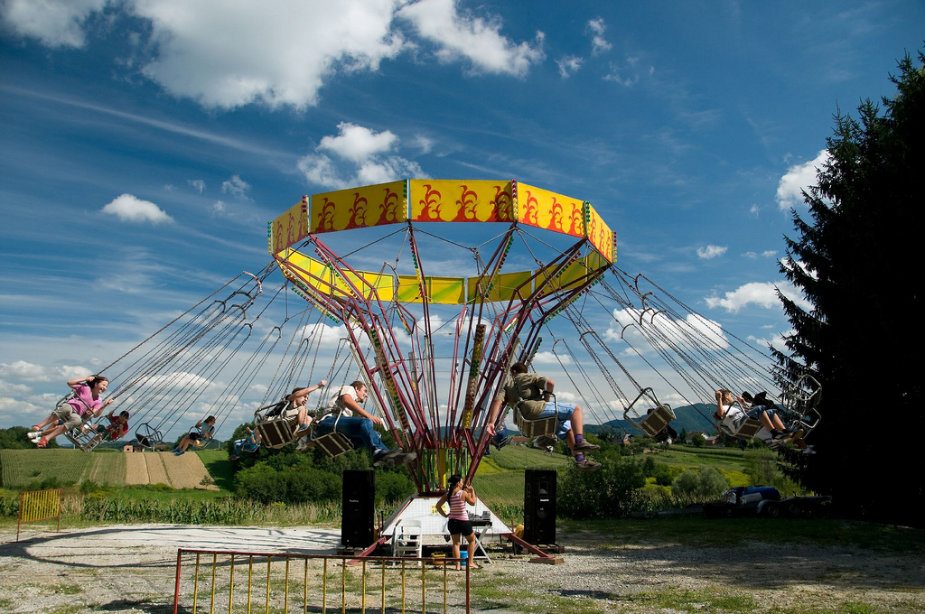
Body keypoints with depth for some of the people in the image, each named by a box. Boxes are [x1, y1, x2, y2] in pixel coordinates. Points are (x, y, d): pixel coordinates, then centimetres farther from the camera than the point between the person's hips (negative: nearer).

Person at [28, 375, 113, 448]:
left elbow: (95, 414, -3)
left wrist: (104, 406, -18)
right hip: (67, 407, -2)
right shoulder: (85, 388, 6)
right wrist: (85, 379, -4)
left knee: (78, 420, -36)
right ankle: (39, 426, -31)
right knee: (67, 408, -41)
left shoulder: (98, 401, 11)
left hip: (76, 415, 2)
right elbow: (70, 383, -3)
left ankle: (46, 437, -34)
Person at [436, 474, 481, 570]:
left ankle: (457, 565, 7)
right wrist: (472, 491, 7)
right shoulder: (463, 493, -13)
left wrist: (445, 515, 7)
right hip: (463, 521, -4)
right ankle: (471, 562, 14)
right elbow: (473, 502, 1)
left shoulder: (447, 494, 0)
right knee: (472, 540, 17)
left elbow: (438, 506, 1)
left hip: (452, 522, 4)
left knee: (456, 543, 11)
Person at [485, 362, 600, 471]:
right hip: (536, 407, -6)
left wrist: (491, 423, -2)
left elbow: (498, 401, 7)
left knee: (568, 428, 20)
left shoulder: (507, 387, 28)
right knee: (576, 409, -1)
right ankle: (580, 441, -21)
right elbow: (550, 383, 0)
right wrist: (547, 398, 17)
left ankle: (580, 459, 9)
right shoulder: (526, 377, 16)